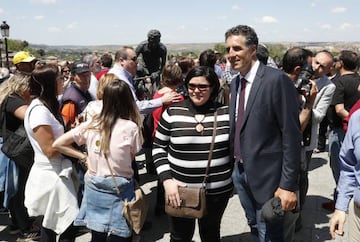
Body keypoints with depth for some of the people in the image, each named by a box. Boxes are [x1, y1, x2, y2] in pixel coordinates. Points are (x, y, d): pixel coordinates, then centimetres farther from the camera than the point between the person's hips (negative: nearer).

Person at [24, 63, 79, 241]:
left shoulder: (46, 106, 9)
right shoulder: (39, 111, -21)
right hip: (52, 176, -10)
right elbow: (50, 150, -22)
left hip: (54, 173, 10)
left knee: (50, 226, 21)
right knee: (69, 228, -3)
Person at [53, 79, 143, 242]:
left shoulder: (91, 124, -3)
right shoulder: (131, 127, -13)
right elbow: (131, 159, -1)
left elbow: (57, 144, 2)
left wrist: (84, 157, 5)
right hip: (119, 189, -4)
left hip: (94, 186, 4)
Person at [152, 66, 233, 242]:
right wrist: (167, 180, -9)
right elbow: (158, 148, 0)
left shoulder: (226, 113, -4)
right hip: (179, 189, 0)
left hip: (218, 191, 1)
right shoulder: (172, 112, -5)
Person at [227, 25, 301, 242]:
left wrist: (288, 185, -18)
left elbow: (292, 136, -17)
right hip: (241, 173, 8)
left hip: (268, 176, -7)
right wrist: (235, 163, 12)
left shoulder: (277, 79, -16)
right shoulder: (236, 82, 9)